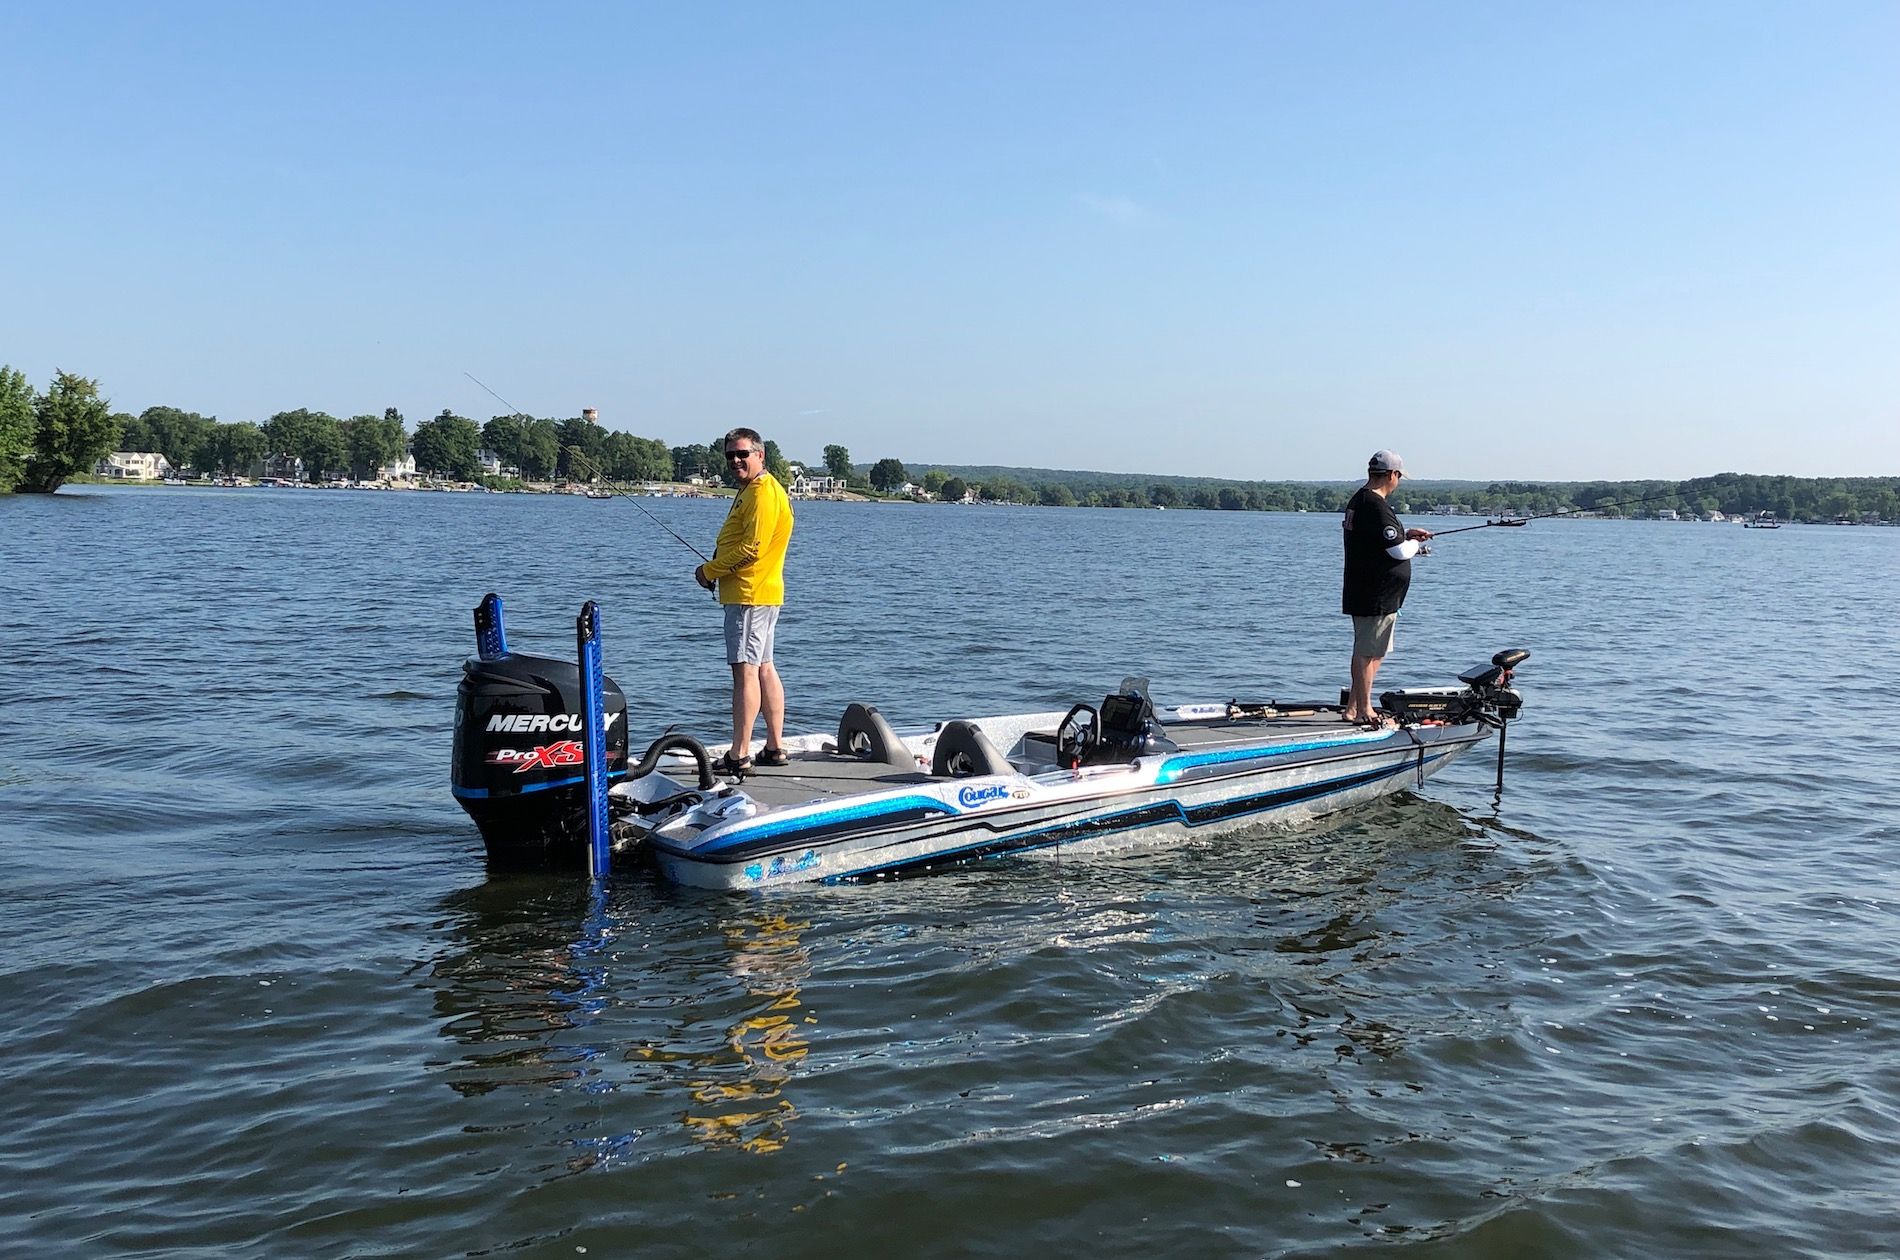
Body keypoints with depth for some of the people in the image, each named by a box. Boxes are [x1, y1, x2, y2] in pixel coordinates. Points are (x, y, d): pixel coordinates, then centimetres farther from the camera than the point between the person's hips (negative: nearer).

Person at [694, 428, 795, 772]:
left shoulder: (763, 493, -15)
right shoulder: (751, 490, 19)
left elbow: (751, 549, -21)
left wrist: (709, 571, -11)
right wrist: (715, 569, 7)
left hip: (750, 594, -11)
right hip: (763, 594, 11)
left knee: (745, 670, -11)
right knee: (763, 668, 13)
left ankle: (739, 756, -11)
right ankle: (775, 748, 19)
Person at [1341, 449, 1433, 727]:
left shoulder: (1357, 500, 12)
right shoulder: (1377, 507, -20)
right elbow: (1399, 551, -21)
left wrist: (1405, 534, 18)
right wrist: (1414, 543, 0)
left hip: (1361, 591, 10)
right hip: (1377, 596, -10)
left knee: (1373, 651, 18)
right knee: (1367, 651, -3)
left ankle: (1355, 707, 23)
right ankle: (1363, 711, 4)